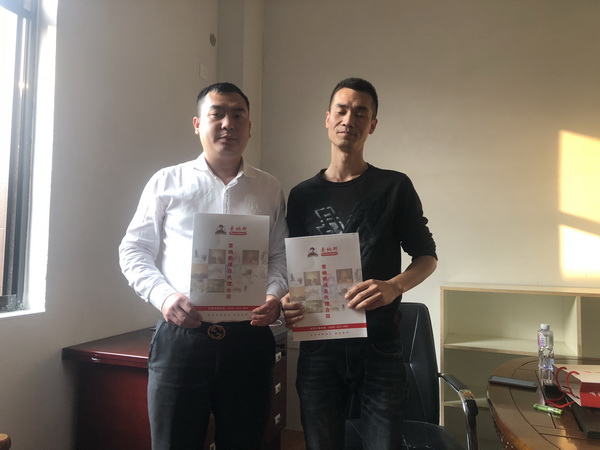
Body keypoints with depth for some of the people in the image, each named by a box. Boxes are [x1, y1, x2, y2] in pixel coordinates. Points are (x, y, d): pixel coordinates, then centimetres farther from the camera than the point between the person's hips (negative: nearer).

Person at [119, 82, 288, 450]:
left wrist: (274, 296, -9)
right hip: (181, 335, -1)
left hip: (249, 337, 2)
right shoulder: (166, 182, 5)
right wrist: (163, 296, -11)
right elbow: (134, 250, 5)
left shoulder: (270, 189, 9)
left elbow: (281, 255, 10)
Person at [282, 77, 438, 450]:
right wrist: (288, 302, -10)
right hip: (319, 347, 2)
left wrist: (394, 286, -18)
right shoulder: (303, 195, 7)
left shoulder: (394, 187, 2)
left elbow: (427, 256, 3)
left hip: (379, 344, -1)